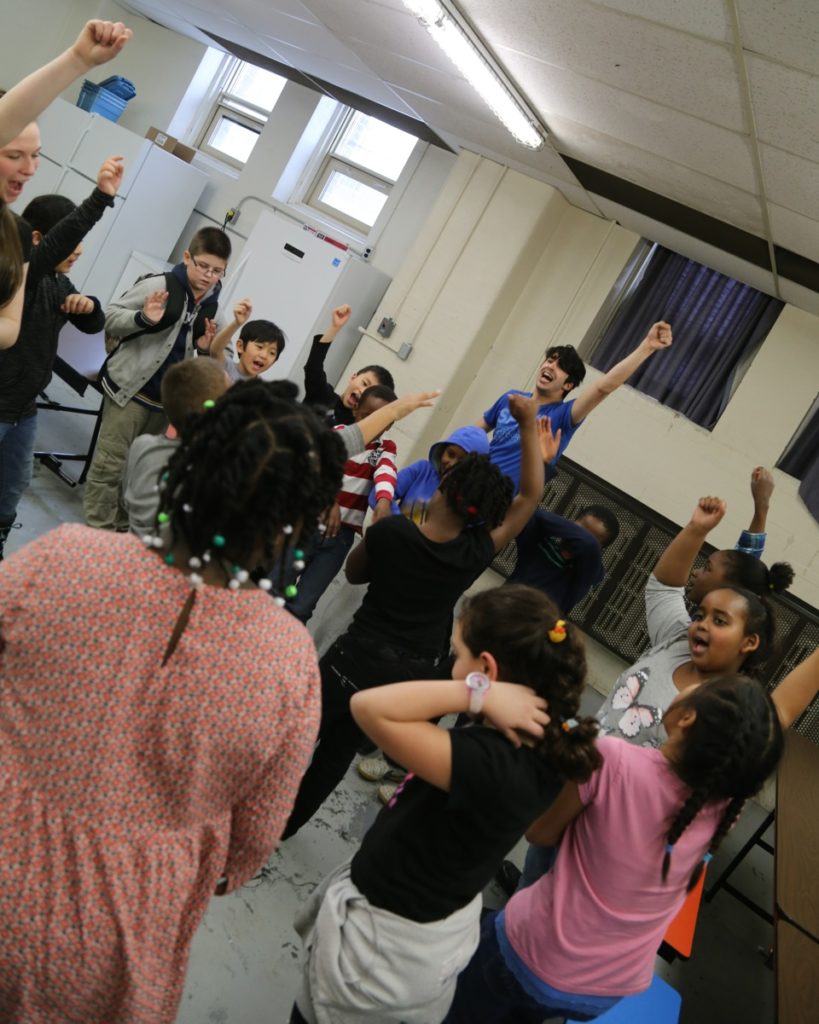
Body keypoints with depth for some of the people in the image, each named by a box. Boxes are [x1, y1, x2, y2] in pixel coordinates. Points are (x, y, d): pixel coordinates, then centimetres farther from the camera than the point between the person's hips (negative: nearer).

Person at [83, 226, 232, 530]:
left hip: (167, 398, 6)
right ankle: (96, 533, 8)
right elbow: (110, 317, -10)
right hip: (130, 389, -6)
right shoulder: (159, 285, -12)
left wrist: (208, 347, -2)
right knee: (110, 464, -3)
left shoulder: (210, 304, 7)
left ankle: (120, 528, 27)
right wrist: (144, 318, -28)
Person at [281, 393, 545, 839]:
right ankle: (284, 823, 37)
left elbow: (353, 572, 2)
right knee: (337, 750, 20)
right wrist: (529, 426, -2)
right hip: (410, 676, 3)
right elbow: (531, 495, -3)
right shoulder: (477, 554, -14)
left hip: (357, 659, -3)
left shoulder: (390, 530, -19)